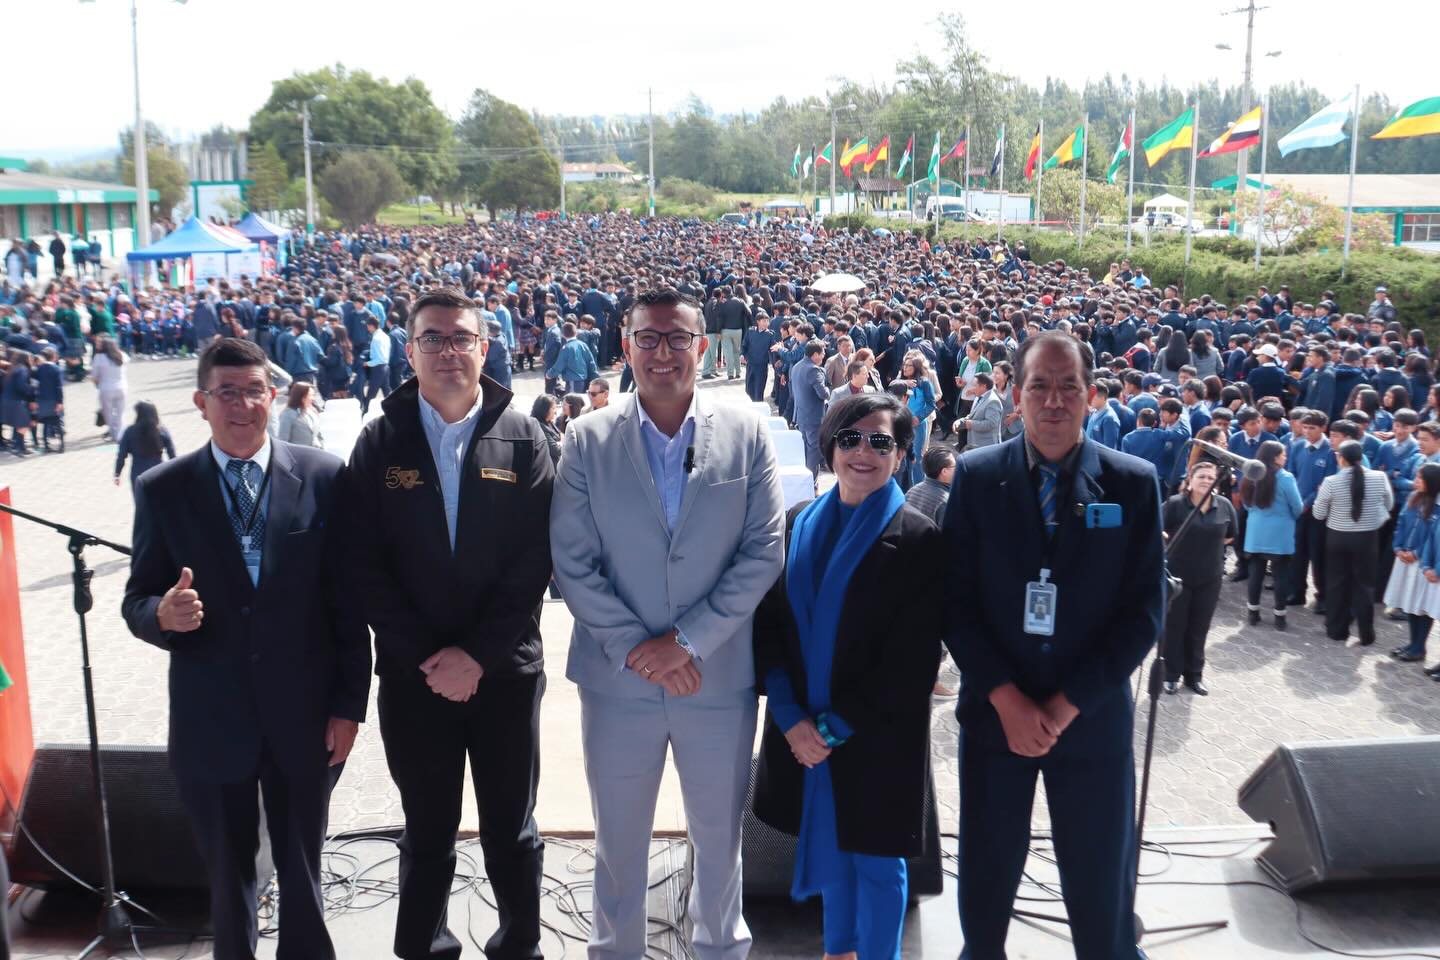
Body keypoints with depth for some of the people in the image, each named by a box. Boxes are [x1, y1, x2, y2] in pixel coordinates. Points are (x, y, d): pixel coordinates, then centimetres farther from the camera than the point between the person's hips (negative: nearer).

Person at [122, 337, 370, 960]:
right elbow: (136, 601, 1)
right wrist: (163, 614, -23)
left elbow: (347, 598, -2)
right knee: (227, 874, 17)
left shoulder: (323, 478, -4)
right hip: (211, 721, 1)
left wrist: (350, 703, -3)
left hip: (303, 716, 0)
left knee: (302, 869, 15)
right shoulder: (161, 489, -3)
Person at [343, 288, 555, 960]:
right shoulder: (381, 441, 1)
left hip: (504, 671, 0)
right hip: (413, 675, 0)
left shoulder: (522, 438, -1)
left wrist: (477, 653, -12)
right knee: (426, 835, 13)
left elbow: (535, 557, -6)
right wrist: (425, 656, -10)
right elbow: (364, 563, -3)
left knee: (513, 833, 13)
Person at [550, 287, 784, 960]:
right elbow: (573, 563, -5)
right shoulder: (587, 440, -2)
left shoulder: (747, 436, -2)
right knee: (618, 841, 15)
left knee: (719, 837, 16)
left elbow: (764, 551, -6)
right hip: (618, 680, 0)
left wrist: (687, 639, -13)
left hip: (719, 677, 0)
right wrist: (636, 647, -13)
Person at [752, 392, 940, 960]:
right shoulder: (797, 526, 3)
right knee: (831, 847, 18)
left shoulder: (920, 541, -9)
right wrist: (792, 718, -9)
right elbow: (767, 626, 2)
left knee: (875, 858, 8)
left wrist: (834, 726, -14)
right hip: (801, 732, 4)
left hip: (877, 737, -4)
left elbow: (913, 659, -12)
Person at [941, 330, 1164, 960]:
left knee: (1101, 889, 9)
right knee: (984, 883, 13)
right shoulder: (976, 476, -2)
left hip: (1092, 718, 0)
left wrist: (1065, 707, -11)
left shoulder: (1132, 483, -3)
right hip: (993, 713, 1)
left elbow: (1144, 612, -5)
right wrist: (1007, 699, -12)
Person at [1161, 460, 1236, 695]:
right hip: (1177, 575, -3)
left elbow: (1230, 536, 14)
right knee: (1174, 626, 6)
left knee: (1199, 628, 12)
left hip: (1210, 578, 3)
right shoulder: (1175, 504, -13)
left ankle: (1194, 674, 26)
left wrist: (1208, 543, 6)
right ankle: (1171, 674, 20)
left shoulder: (1224, 505, -2)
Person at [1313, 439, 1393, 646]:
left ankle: (1337, 630, 22)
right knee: (1364, 584, 11)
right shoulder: (1379, 478, -11)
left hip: (1338, 537, -1)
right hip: (1367, 537, 1)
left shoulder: (1331, 481, -16)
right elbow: (1389, 504, 7)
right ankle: (1366, 634, 15)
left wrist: (1322, 495, 10)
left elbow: (1318, 514, -6)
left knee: (1337, 583, 13)